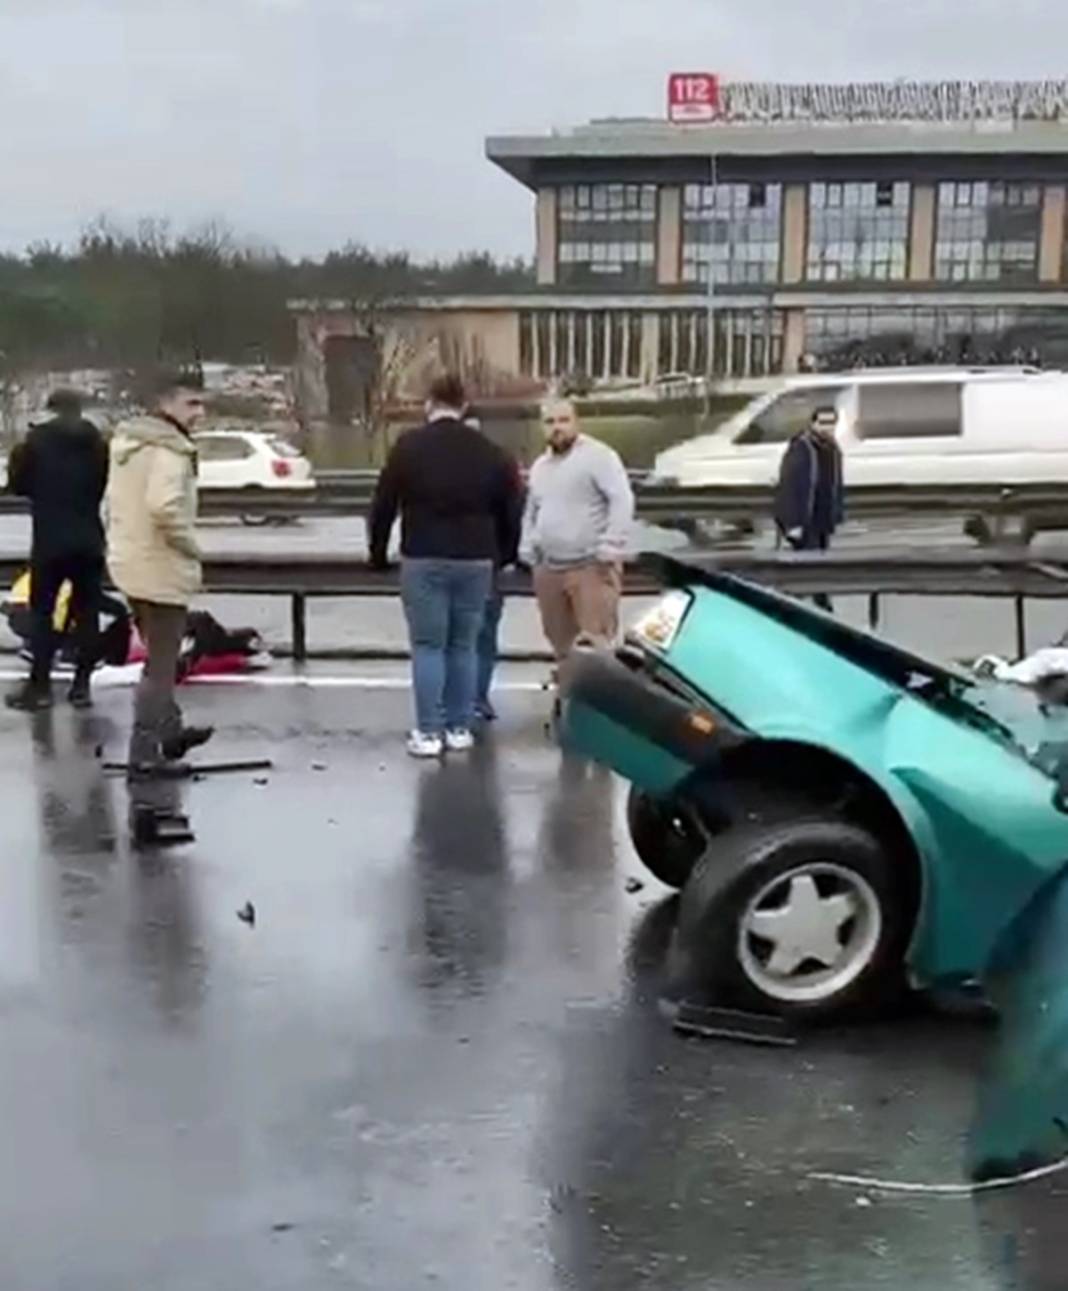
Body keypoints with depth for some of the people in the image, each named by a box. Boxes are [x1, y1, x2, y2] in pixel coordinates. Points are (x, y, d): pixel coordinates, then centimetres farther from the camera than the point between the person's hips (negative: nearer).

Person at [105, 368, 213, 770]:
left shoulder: (127, 442, 12)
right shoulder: (169, 449, -19)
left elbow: (116, 501, 17)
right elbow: (165, 507, -32)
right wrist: (191, 546, -18)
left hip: (129, 564, 10)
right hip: (161, 570, -10)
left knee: (158, 657, 24)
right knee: (161, 666, -2)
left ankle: (169, 731, 37)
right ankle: (144, 752, 0)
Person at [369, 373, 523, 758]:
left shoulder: (409, 446, -1)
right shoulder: (489, 452, 8)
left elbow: (384, 504, 1)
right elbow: (511, 510, 11)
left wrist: (378, 552, 13)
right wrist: (503, 553, 24)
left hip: (423, 560, -2)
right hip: (475, 561, 3)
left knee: (427, 646, 1)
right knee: (464, 645, 11)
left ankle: (428, 733, -1)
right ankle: (459, 728, 14)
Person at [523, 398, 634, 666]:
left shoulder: (598, 456, -7)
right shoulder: (539, 466, 17)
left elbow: (622, 501, -15)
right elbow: (531, 512, 27)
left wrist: (610, 549, -21)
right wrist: (529, 551, 14)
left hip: (592, 566, -7)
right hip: (549, 568, 7)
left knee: (597, 642, -13)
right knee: (560, 642, 13)